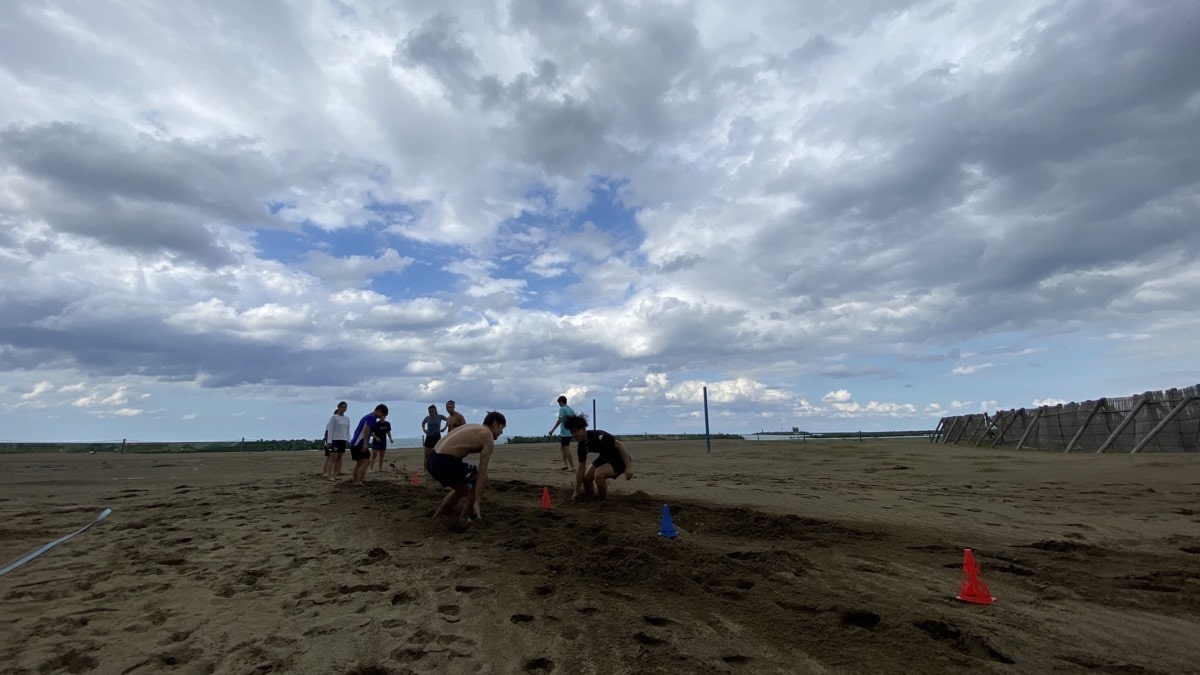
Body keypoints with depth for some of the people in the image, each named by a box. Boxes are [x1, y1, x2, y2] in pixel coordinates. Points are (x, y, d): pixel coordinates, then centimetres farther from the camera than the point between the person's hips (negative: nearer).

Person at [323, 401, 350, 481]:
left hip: (343, 440, 6)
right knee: (333, 458, -8)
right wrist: (329, 441, -13)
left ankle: (334, 475, 8)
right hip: (335, 440, -5)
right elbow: (330, 430, -7)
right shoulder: (334, 417, -3)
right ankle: (328, 476, -7)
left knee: (339, 458, 4)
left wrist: (349, 441, 9)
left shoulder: (347, 419, 12)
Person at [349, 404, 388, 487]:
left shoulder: (368, 416, 20)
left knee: (359, 463, 20)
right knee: (365, 462, -10)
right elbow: (366, 430, -23)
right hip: (360, 444, -10)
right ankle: (358, 482, -14)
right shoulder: (372, 417, -10)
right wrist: (365, 443, -28)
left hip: (354, 443, 10)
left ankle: (353, 480, 27)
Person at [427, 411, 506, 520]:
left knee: (462, 490, 28)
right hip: (445, 463, -9)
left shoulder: (472, 428, 24)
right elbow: (482, 472, -6)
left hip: (434, 461, 9)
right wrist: (476, 502, -4)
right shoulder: (489, 439, -2)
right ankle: (467, 514, 16)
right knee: (482, 478, 11)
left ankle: (437, 515, 30)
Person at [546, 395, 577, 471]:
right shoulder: (571, 410, 14)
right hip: (570, 433, 8)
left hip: (564, 433, -8)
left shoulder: (562, 409, -9)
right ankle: (565, 464, 14)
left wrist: (552, 430, -18)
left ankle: (572, 467, -2)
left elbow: (559, 420, -18)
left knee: (566, 450, -4)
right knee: (562, 447, 19)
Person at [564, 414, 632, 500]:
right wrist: (576, 492, 2)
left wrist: (629, 467, -32)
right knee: (586, 478, 2)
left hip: (620, 458, -8)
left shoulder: (598, 436, -29)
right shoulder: (581, 447, -4)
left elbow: (620, 445, -28)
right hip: (605, 457, 8)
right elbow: (581, 469, 2)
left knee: (598, 474, -29)